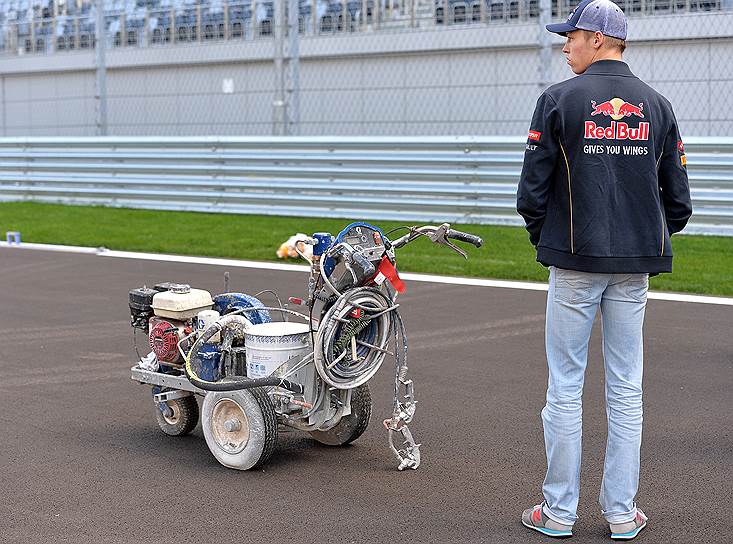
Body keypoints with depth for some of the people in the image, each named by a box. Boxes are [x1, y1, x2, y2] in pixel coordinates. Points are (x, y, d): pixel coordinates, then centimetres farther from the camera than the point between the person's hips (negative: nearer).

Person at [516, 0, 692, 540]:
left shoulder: (560, 100, -5)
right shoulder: (657, 105, 7)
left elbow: (533, 187, -5)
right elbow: (678, 196, 8)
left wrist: (543, 238, 11)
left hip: (575, 259, -4)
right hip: (636, 266, 4)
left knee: (565, 387, 3)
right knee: (626, 389, 8)